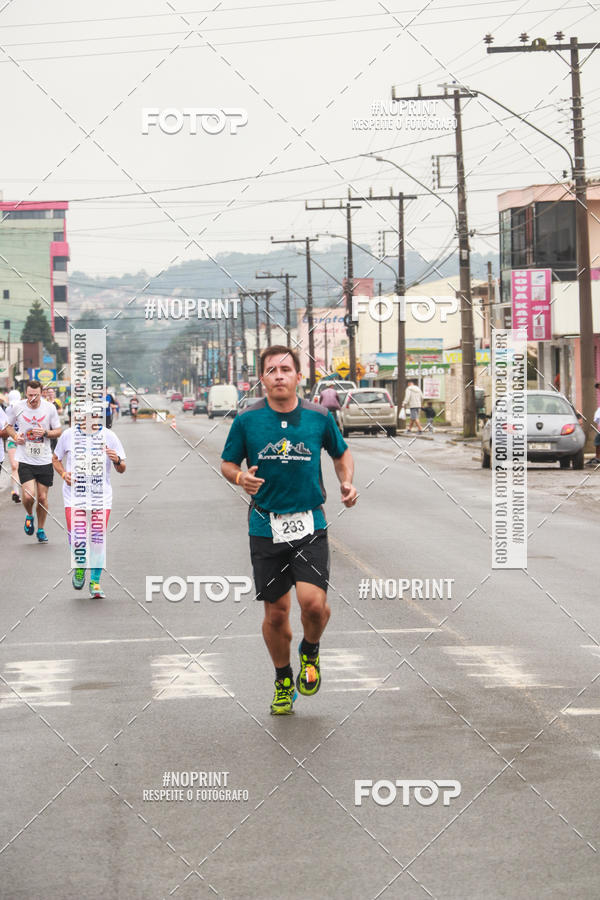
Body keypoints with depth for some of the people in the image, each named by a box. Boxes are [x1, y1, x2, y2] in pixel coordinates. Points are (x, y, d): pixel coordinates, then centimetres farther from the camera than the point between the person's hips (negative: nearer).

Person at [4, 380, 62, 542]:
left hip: (45, 460, 1)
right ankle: (29, 516, 19)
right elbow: (8, 425, 13)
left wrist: (45, 433, -15)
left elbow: (58, 431, 5)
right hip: (25, 460, -1)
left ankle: (41, 530, 25)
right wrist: (14, 436, -7)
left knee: (42, 497, 5)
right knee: (28, 495, -15)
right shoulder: (16, 407, -5)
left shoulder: (50, 408, -4)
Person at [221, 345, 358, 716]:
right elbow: (228, 463, 9)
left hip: (309, 523, -1)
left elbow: (341, 452, 16)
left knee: (313, 601, -17)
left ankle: (310, 652, 17)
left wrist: (347, 482, -2)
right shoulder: (247, 420, -2)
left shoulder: (319, 416, -1)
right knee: (276, 612, 5)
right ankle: (284, 681, 29)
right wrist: (241, 477, -13)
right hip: (266, 525, 1)